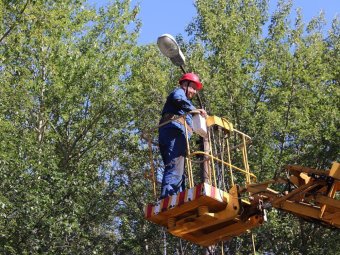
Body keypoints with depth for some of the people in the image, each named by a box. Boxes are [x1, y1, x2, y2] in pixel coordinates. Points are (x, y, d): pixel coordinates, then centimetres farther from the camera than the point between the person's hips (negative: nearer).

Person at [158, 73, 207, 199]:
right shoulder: (179, 92, 13)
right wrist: (195, 110, -13)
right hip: (175, 132, -10)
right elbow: (178, 99, -14)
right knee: (175, 169, -23)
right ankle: (167, 197, -36)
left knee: (178, 173, 1)